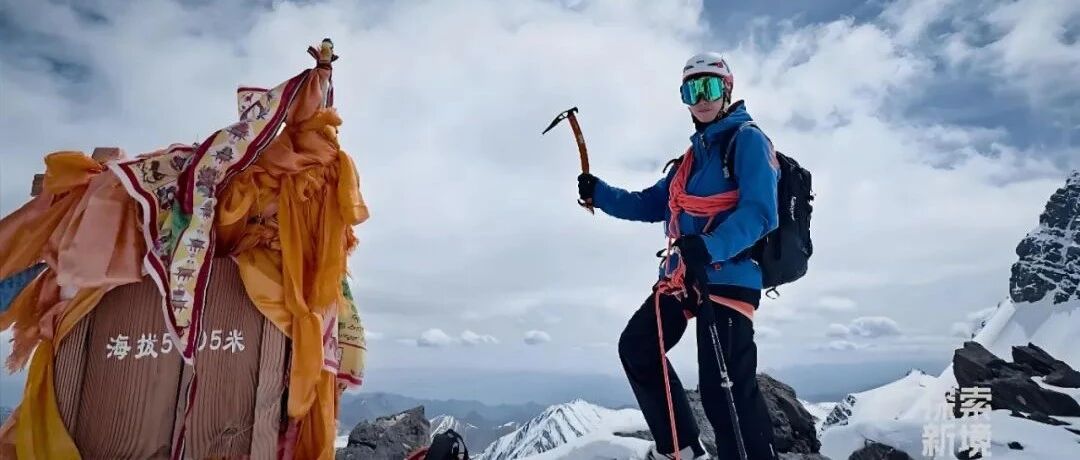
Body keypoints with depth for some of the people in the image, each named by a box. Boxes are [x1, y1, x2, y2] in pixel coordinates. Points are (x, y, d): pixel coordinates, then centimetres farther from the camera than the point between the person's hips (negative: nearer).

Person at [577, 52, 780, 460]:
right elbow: (651, 205, 24)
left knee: (725, 392, -14)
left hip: (728, 277, -9)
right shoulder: (692, 154, 22)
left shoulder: (747, 139, -2)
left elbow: (759, 213, -16)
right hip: (681, 276, 9)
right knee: (636, 348, 13)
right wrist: (599, 193, 11)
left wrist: (709, 248, -32)